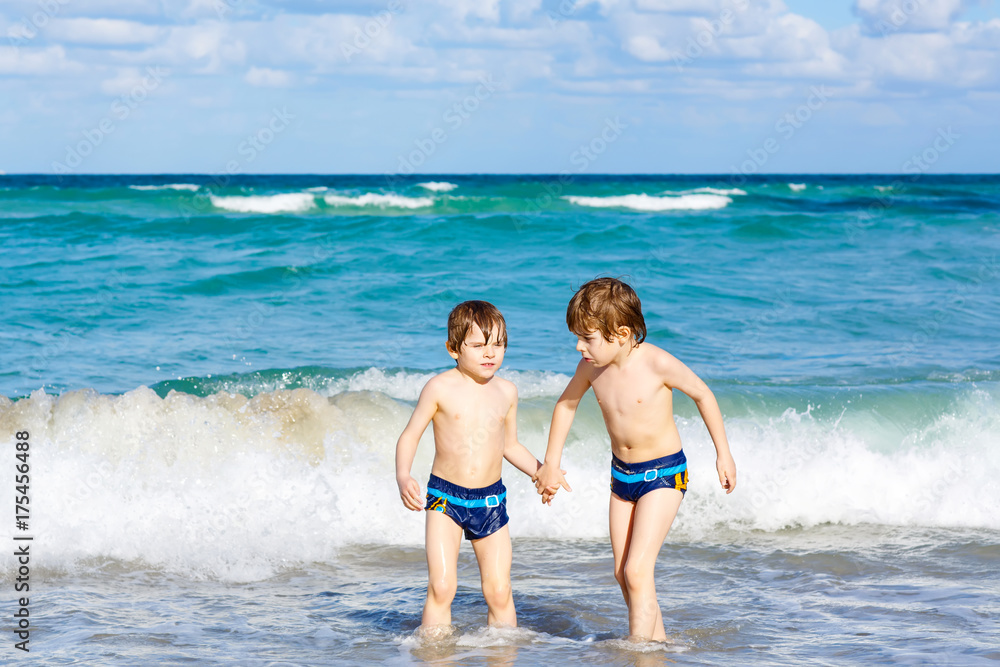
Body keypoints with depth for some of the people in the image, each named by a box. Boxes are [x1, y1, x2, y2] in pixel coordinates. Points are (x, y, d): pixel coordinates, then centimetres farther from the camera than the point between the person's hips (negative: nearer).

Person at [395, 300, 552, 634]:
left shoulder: (506, 391, 6)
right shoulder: (441, 388, -6)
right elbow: (409, 436, -2)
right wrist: (402, 477, -18)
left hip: (491, 499, 3)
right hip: (445, 497, -3)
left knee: (499, 592, 2)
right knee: (441, 587, -13)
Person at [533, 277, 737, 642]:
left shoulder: (656, 363, -23)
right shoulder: (591, 367, -7)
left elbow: (702, 394, -7)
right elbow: (566, 404, 13)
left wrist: (723, 452, -2)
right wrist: (551, 463, 14)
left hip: (663, 474, -6)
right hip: (622, 474, 6)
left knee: (637, 569, -15)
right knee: (622, 573, 9)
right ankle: (658, 641, 24)